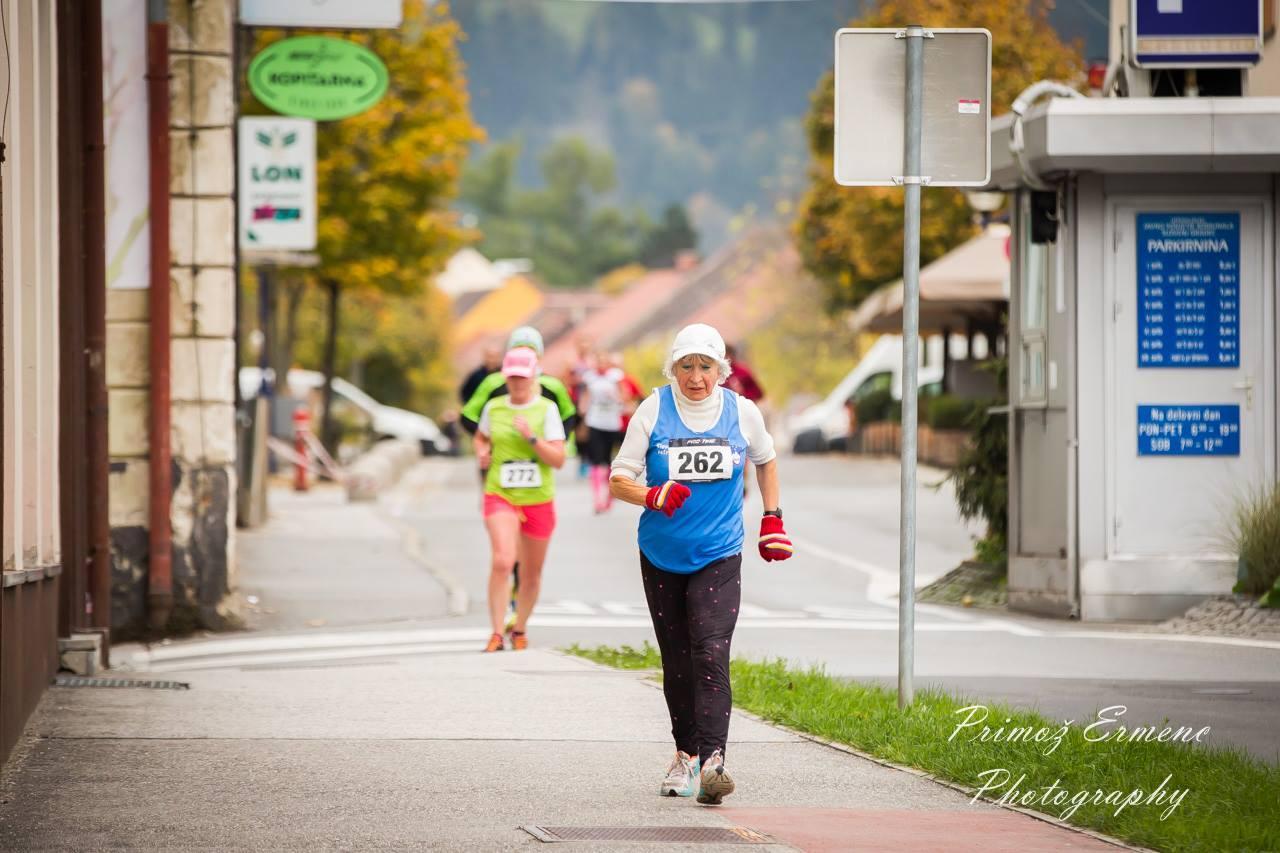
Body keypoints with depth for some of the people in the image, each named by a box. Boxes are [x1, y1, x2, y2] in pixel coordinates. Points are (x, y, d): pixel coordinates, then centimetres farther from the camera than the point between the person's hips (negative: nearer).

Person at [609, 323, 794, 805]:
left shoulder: (742, 412, -1)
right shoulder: (653, 411, -4)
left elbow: (765, 460, 20)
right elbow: (619, 479, -2)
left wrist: (772, 518, 20)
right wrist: (653, 497, -21)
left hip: (718, 556, -1)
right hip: (661, 556, 1)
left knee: (711, 655, -16)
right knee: (676, 662, 8)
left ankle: (712, 760, -24)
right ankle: (685, 755, 22)